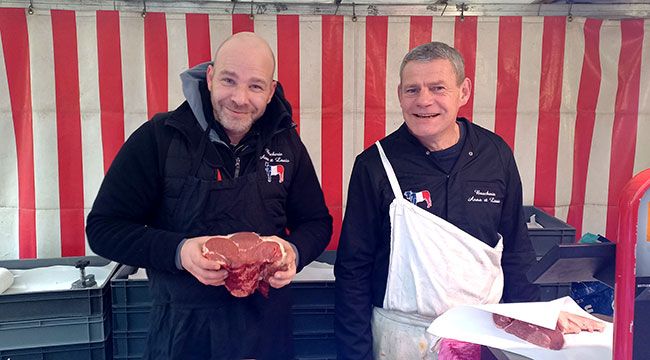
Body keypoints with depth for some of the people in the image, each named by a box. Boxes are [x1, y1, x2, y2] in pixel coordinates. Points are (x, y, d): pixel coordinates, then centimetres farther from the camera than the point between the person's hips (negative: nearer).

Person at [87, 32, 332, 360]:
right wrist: (178, 251, -26)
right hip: (182, 328, -2)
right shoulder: (158, 138, -12)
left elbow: (317, 222, 7)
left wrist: (295, 252, -15)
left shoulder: (286, 144, -1)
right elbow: (103, 228, -10)